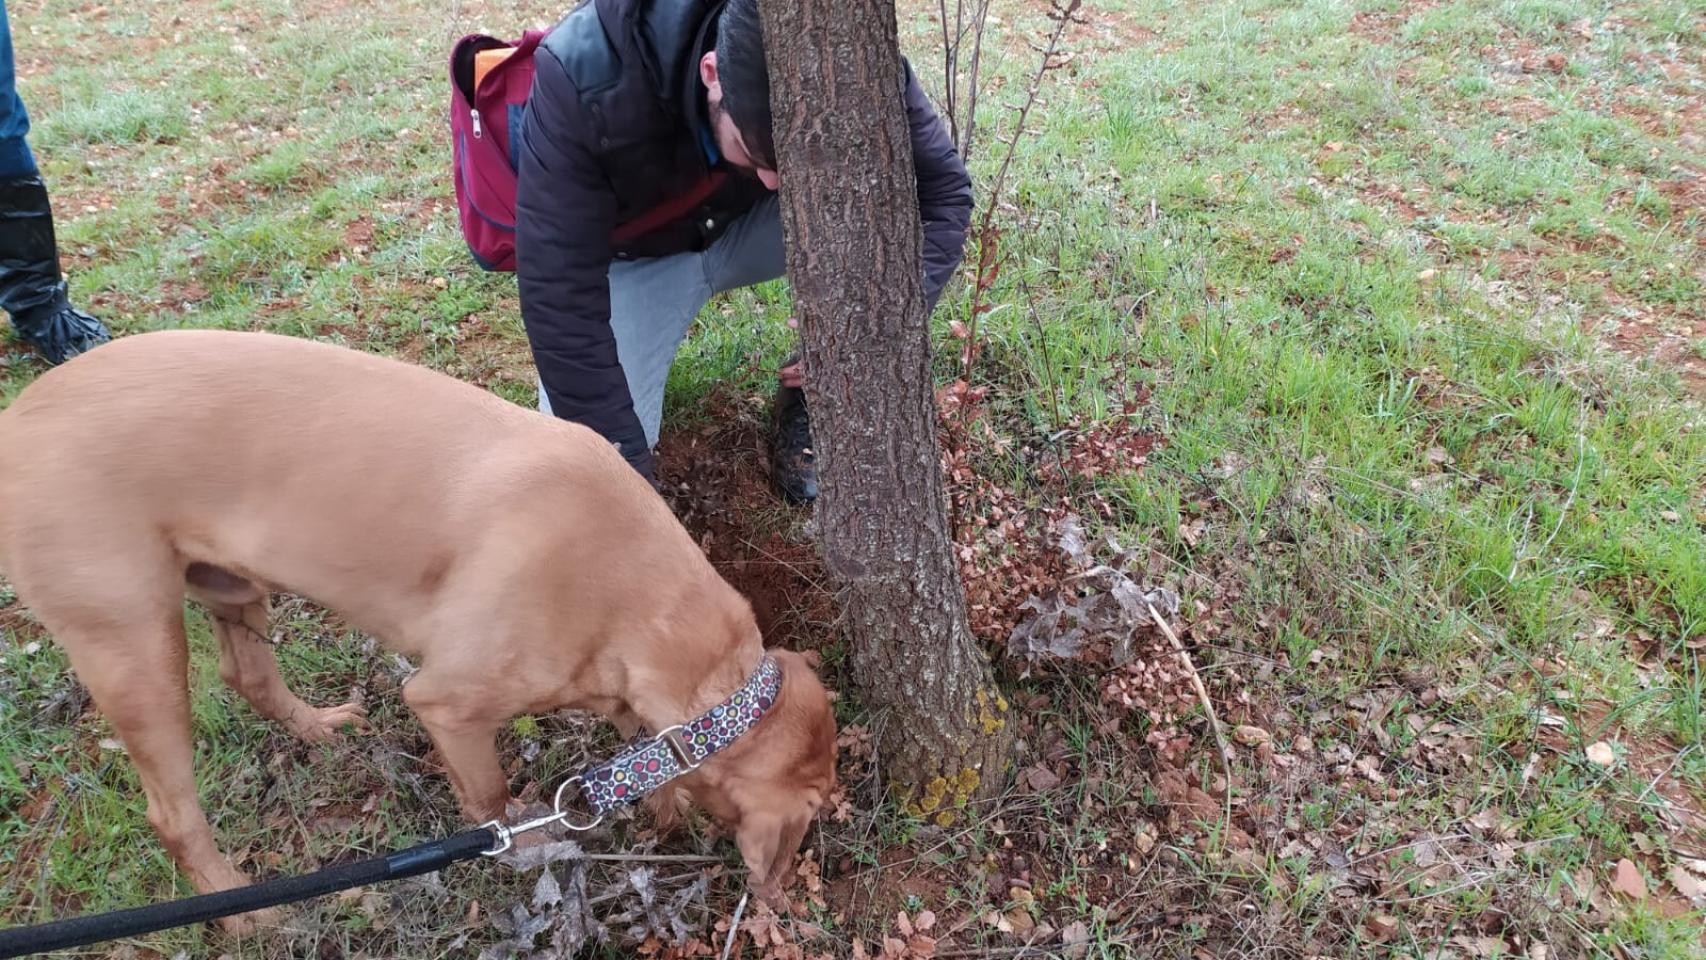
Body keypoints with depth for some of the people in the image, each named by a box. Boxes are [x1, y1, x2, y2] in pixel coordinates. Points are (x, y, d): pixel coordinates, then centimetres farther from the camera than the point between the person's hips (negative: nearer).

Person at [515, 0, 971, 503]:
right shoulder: (588, 78, -36)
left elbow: (944, 186, -17)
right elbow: (560, 296, -32)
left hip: (753, 226, 2)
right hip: (637, 257, -2)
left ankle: (811, 400, -6)